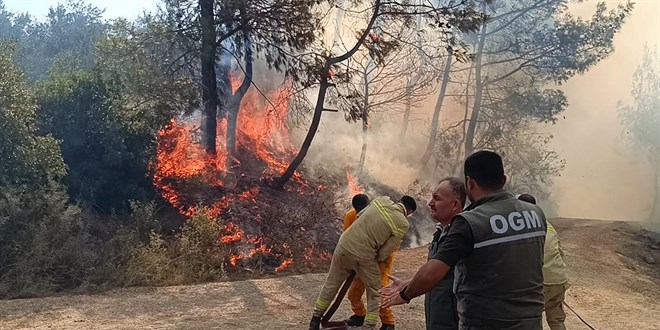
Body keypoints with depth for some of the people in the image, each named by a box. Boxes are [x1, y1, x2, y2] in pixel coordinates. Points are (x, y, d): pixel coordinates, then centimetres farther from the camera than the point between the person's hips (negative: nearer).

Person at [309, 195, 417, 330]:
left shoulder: (382, 200, 2)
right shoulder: (403, 224, -8)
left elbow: (360, 215, 13)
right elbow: (384, 253, -7)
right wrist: (375, 260, 12)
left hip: (344, 246, 5)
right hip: (364, 257, -4)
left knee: (331, 285, 22)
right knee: (374, 293, 18)